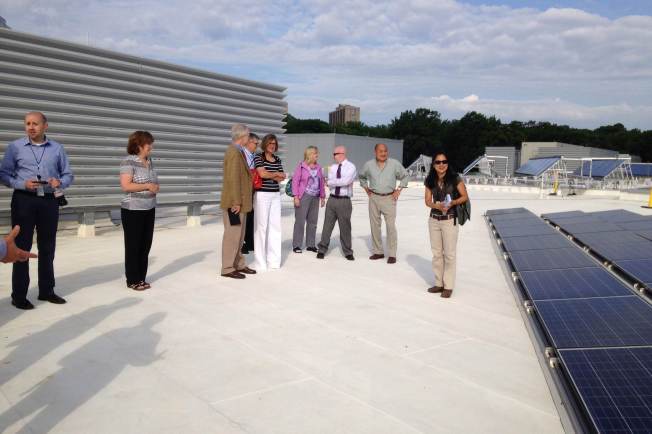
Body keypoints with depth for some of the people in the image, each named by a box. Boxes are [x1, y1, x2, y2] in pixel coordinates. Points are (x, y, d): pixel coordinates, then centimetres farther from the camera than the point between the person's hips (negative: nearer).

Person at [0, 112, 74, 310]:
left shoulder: (57, 148, 6)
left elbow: (68, 174, 9)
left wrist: (60, 182, -12)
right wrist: (23, 184, -18)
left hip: (49, 201, 3)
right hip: (24, 201, -2)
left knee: (47, 248, 10)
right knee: (22, 247, 1)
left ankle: (46, 291, 23)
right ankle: (19, 295, 9)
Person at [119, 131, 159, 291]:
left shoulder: (149, 161, 10)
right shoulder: (128, 161, -13)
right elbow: (125, 186, -21)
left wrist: (155, 187, 1)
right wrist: (147, 186, -18)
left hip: (149, 209, 7)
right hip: (133, 211, -7)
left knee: (146, 245, 10)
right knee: (133, 246, 3)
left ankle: (141, 278, 20)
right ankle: (132, 280, 12)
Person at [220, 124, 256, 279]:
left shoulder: (238, 151, 14)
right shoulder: (234, 152, -17)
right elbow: (233, 179, -22)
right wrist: (236, 202, -22)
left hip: (239, 201, 10)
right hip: (234, 202, -10)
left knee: (238, 235, 15)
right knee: (232, 235, -4)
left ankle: (239, 264, 24)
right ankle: (227, 268, 4)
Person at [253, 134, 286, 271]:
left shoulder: (277, 160, 14)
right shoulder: (258, 157, -1)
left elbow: (281, 178, 7)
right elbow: (262, 174, -15)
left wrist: (269, 175, -9)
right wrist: (276, 174, -1)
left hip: (276, 195, 5)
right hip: (262, 194, -5)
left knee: (275, 225, 4)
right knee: (262, 226, -4)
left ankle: (274, 259, 11)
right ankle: (261, 261, 2)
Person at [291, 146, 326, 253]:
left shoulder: (318, 167, 12)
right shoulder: (301, 166, -2)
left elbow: (322, 183, 14)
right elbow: (295, 181, -5)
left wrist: (322, 197, 12)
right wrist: (296, 196, -11)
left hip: (315, 197, 5)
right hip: (304, 196, -5)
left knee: (312, 222, 8)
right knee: (300, 221, -3)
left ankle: (310, 244, 17)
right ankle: (296, 245, 4)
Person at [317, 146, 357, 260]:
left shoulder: (351, 167, -5)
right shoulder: (332, 167, 10)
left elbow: (346, 181, -20)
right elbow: (330, 185, 2)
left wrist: (331, 182, -10)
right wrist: (341, 182, -11)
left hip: (344, 201, -4)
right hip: (332, 199, 4)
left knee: (345, 227, 5)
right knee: (327, 225, 5)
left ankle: (348, 252, 19)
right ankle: (322, 249, 16)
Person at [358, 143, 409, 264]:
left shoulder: (395, 164, -3)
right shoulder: (369, 165, 3)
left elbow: (405, 176, 9)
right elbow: (361, 176, 22)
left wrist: (399, 190, 2)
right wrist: (366, 188, 13)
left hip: (389, 198, -3)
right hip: (374, 198, 3)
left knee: (391, 226, -8)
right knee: (374, 225, 8)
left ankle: (392, 254, -2)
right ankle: (377, 251, 20)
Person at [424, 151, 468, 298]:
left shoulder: (455, 178, -9)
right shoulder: (430, 181, 2)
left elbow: (465, 196, -5)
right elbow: (428, 201, 3)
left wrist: (452, 202, -21)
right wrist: (437, 205, -17)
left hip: (450, 221, -4)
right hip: (433, 220, 5)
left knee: (449, 254, 1)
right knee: (436, 253, 12)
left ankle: (448, 286, 10)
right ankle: (439, 283, 24)